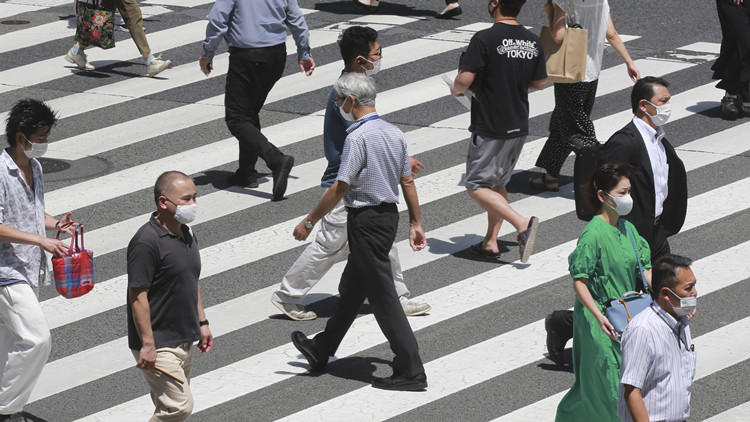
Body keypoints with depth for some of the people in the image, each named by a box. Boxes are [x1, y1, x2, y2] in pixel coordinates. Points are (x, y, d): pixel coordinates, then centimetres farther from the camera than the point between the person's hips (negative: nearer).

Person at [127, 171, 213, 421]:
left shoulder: (186, 235, 10)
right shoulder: (147, 241, -20)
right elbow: (138, 296, -21)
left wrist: (202, 323, 19)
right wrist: (148, 344, -22)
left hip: (183, 341, 9)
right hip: (158, 345, -9)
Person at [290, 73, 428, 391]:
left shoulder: (358, 137, -20)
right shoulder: (395, 133, 5)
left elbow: (340, 188, -20)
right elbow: (407, 181, 10)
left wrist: (309, 222, -11)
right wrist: (416, 223, 17)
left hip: (366, 219, -9)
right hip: (389, 214, 9)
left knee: (382, 296, -5)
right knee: (351, 289, 22)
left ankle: (410, 371, -6)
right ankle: (321, 350, 39)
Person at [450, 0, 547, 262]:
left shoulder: (484, 40, -19)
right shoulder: (533, 42, 1)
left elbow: (464, 80, -21)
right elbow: (541, 83, 12)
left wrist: (456, 90, 2)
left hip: (490, 128, -7)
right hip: (519, 126, 7)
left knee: (477, 186, 2)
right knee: (497, 184, 19)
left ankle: (522, 223, -15)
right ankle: (490, 242, 20)